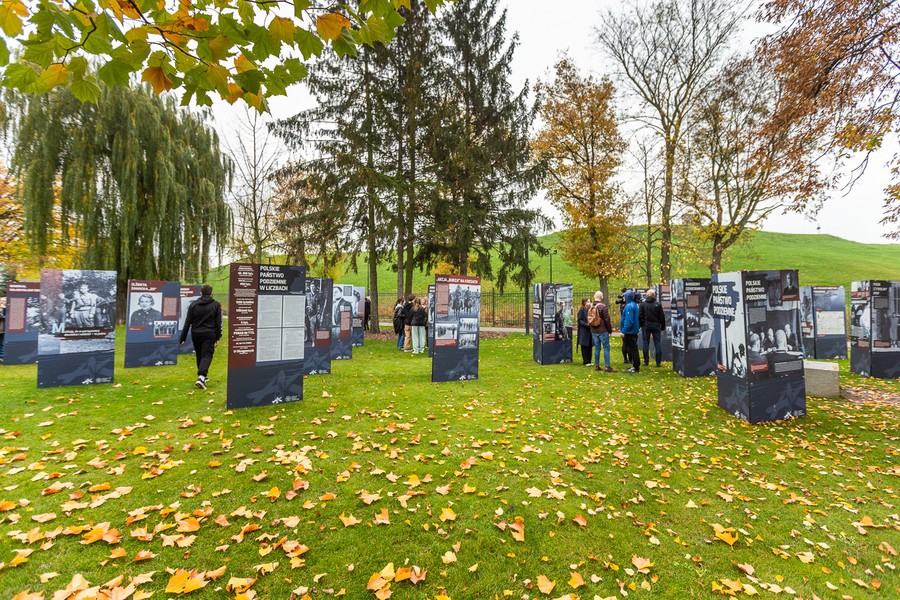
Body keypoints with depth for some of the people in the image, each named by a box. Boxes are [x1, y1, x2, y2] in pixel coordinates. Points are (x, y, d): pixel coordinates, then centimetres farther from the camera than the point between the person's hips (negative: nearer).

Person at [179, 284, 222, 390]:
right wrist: (218, 338, 1)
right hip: (209, 335, -3)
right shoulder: (216, 305, -1)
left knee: (199, 355, 16)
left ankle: (202, 376, 26)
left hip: (196, 334, 3)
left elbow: (187, 322, 5)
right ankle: (201, 377, -23)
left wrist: (183, 338, 9)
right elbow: (218, 323, -3)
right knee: (207, 355, -4)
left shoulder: (193, 305, 5)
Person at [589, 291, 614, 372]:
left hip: (593, 331, 6)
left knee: (596, 348, 12)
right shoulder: (603, 307, -15)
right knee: (606, 348, 0)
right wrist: (610, 330, -3)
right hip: (603, 330, -6)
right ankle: (608, 366, -1)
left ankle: (596, 366, 15)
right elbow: (607, 320, -13)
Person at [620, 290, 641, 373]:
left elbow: (629, 321, -25)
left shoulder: (629, 306, -19)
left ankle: (636, 367, 3)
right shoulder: (634, 305, 12)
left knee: (632, 349, -3)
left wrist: (624, 331, -23)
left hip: (630, 332, -10)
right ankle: (635, 366, 22)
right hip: (633, 331, 10)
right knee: (632, 349, 15)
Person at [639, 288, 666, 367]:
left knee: (646, 343, 6)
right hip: (656, 326, 0)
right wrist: (662, 327, 9)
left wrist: (640, 325, 7)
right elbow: (662, 317, 1)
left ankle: (646, 362, 7)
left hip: (646, 326, 0)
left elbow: (639, 316, -3)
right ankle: (658, 362, 3)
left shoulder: (643, 304, -2)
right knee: (658, 343, 4)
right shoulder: (658, 304, -2)